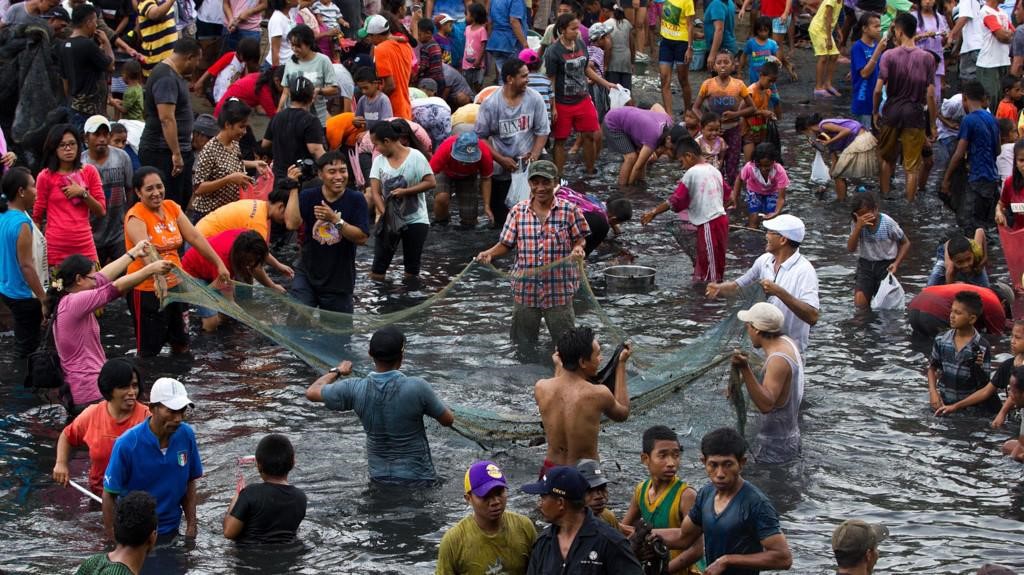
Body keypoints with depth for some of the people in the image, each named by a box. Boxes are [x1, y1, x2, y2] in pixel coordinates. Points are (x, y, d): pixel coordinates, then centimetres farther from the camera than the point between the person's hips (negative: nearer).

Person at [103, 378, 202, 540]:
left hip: (171, 532, 4)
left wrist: (191, 525, 0)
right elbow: (109, 495, -15)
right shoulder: (127, 444, -22)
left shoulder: (186, 435, -10)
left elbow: (190, 483, 3)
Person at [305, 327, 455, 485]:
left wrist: (336, 371, 21)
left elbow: (311, 393, 4)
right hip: (418, 480, -3)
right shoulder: (417, 387, -20)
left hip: (379, 478, 3)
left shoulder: (355, 390, -12)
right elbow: (448, 420, -5)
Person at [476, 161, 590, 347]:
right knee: (523, 344, 15)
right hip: (525, 289, 2)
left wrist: (578, 248, -20)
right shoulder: (518, 211, 0)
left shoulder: (569, 211, -5)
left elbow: (579, 239, 2)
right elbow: (506, 244, 5)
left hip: (559, 290, -2)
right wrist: (490, 253, -14)